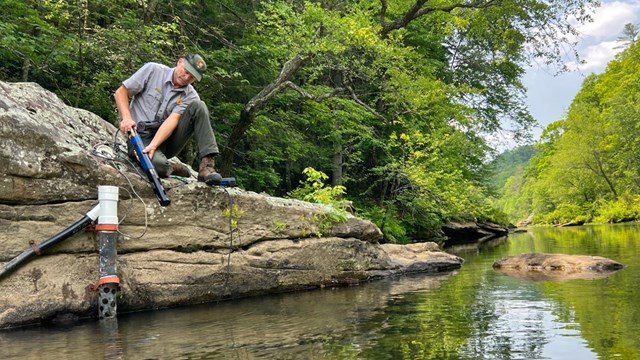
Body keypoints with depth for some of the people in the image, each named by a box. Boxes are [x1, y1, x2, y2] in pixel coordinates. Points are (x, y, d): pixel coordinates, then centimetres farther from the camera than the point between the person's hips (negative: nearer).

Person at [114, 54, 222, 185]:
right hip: (142, 136, -3)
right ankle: (171, 168, -1)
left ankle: (207, 165, -25)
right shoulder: (153, 70, -4)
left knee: (198, 106, -19)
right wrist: (127, 118, -20)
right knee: (158, 164, -39)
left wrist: (153, 145, -31)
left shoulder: (191, 96, -1)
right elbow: (121, 92, -2)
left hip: (167, 138, 3)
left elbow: (173, 120, -16)